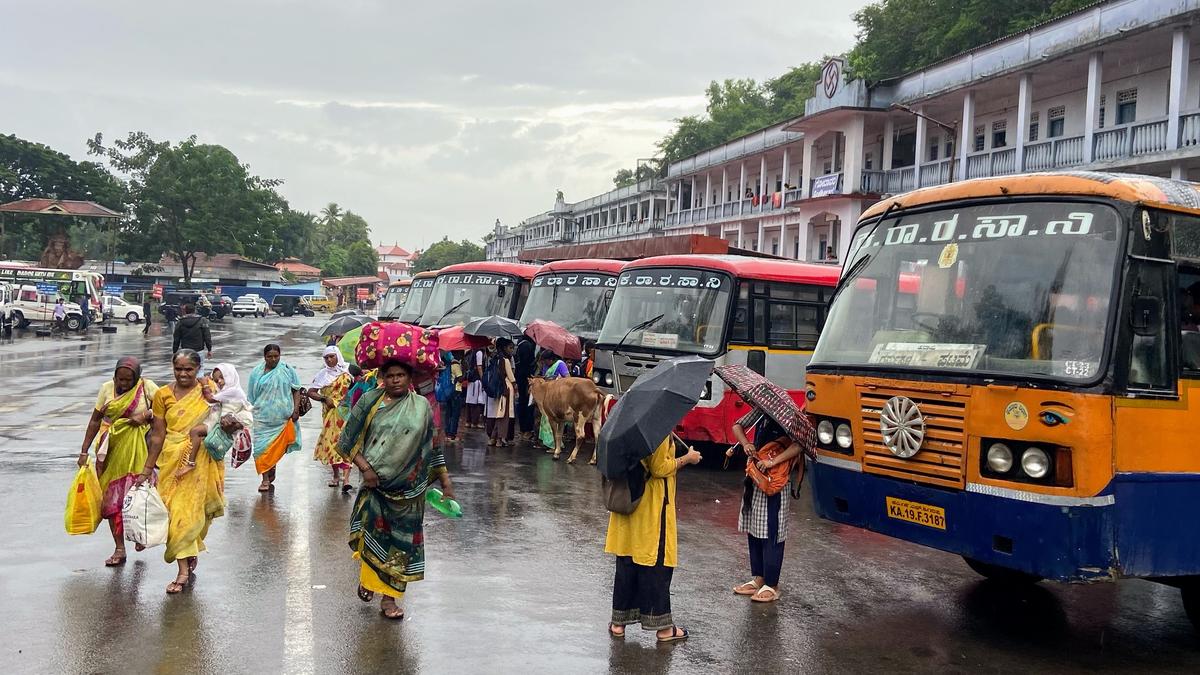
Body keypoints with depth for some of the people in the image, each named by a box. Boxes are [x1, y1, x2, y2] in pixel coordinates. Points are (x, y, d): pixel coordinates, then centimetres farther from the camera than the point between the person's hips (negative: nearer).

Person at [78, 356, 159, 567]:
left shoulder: (147, 387, -5)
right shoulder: (107, 388, 2)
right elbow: (95, 420, 6)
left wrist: (148, 415, -21)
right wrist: (84, 451, 6)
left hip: (137, 449, -2)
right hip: (110, 449, 3)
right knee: (111, 497, 1)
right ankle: (119, 549, 6)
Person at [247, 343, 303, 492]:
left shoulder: (287, 370, 4)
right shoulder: (256, 373, 7)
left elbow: (296, 390, 6)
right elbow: (251, 396, 12)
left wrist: (296, 409, -3)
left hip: (282, 417, 0)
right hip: (262, 417, 1)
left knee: (276, 447, 3)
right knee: (262, 447, -6)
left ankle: (271, 473, 21)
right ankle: (266, 479, -4)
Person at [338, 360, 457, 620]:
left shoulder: (421, 406, 5)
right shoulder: (369, 401, 1)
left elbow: (434, 446, 9)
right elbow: (348, 440, 2)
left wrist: (445, 482, 8)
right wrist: (365, 467, -10)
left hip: (409, 488, 1)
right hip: (375, 482, -1)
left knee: (401, 540, 3)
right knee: (369, 530, -14)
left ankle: (389, 597, 15)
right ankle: (367, 579, 15)